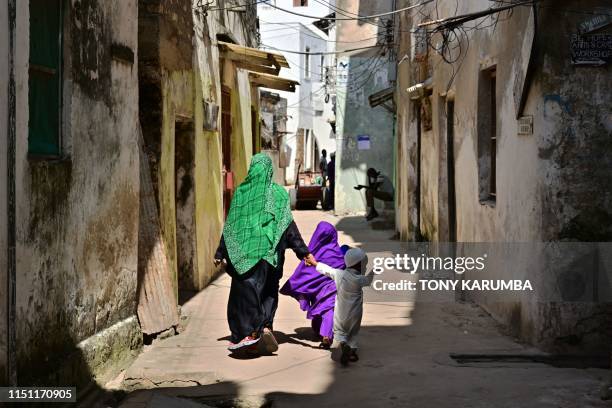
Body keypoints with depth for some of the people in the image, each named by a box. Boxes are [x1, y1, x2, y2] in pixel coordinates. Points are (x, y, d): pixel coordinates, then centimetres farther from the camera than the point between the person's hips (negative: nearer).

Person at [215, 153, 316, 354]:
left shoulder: (241, 192, -1)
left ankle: (249, 333, -2)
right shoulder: (279, 194, -1)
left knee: (245, 291, 5)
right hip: (270, 253, 1)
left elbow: (230, 225, 1)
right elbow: (289, 226, -3)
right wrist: (304, 253, 2)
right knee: (268, 291, 12)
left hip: (244, 250, -1)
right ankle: (266, 327, -5)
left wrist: (220, 253, 8)